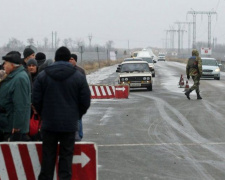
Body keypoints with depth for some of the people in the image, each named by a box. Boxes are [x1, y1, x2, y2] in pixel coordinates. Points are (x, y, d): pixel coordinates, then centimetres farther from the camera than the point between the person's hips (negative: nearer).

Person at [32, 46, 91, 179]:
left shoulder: (42, 76, -1)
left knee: (48, 155, 8)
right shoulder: (79, 76, -2)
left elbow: (36, 100, 0)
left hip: (49, 124, 1)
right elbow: (85, 102, -1)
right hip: (70, 124, -1)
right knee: (66, 155, 4)